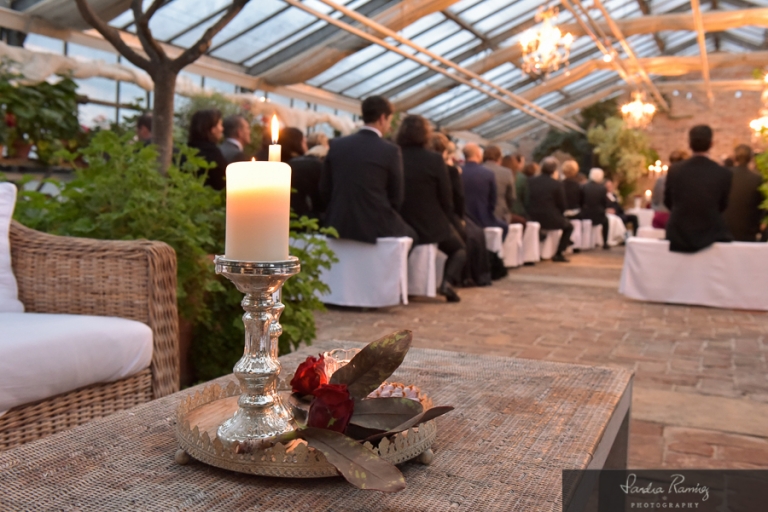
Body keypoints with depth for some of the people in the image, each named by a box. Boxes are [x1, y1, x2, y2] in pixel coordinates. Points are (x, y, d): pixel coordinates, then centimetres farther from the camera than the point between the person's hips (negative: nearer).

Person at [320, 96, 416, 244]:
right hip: (376, 227, -5)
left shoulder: (336, 145, 3)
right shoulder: (391, 151, -8)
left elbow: (324, 191, 6)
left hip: (339, 226, 5)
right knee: (411, 235, 23)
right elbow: (396, 199, -3)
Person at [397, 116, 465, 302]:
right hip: (431, 227, -4)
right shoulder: (435, 159, -14)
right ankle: (448, 281, -3)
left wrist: (403, 218, 15)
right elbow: (446, 198, -8)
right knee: (459, 248, 24)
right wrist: (444, 218, 10)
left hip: (400, 227, 4)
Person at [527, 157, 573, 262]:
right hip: (551, 220, -5)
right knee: (569, 226, 26)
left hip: (533, 219, 5)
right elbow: (562, 206, -4)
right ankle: (558, 253, 16)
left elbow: (527, 201, 7)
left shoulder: (530, 181, -2)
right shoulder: (557, 185, -11)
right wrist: (558, 215, 17)